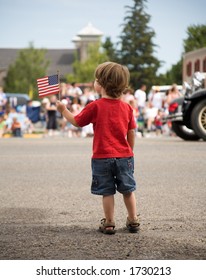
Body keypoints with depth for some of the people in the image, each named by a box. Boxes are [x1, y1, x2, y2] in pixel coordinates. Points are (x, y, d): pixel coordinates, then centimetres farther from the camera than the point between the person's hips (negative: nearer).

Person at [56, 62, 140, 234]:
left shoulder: (95, 107, -10)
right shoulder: (126, 107, 0)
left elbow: (76, 121, 1)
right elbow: (131, 133, 5)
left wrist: (63, 110, 16)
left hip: (102, 157, -3)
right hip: (124, 156, 3)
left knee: (107, 192, 5)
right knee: (128, 190, 14)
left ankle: (109, 224, 9)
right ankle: (133, 221, 20)